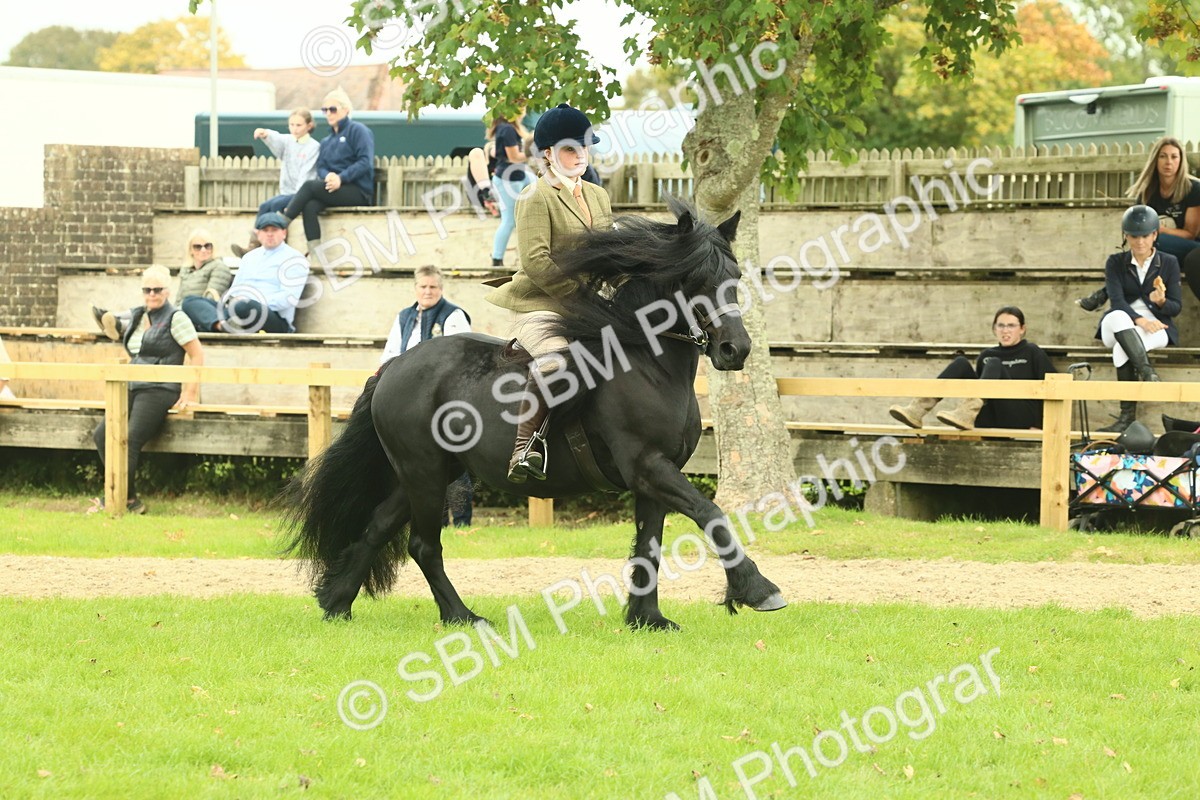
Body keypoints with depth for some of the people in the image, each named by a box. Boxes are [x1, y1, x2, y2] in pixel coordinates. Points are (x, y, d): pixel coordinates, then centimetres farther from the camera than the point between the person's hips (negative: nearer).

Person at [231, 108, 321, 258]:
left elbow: (306, 175, -11)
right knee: (264, 206, -19)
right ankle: (252, 245, -27)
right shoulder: (288, 141, 12)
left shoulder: (314, 147, -4)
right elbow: (276, 140, -11)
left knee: (276, 204, -27)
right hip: (286, 193, 5)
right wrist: (265, 134, -35)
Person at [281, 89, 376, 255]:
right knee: (310, 207, -27)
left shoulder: (357, 131, 2)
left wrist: (341, 178, -21)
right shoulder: (327, 141, 25)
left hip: (359, 192, -6)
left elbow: (365, 162, -10)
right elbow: (321, 167, 14)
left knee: (309, 185, -25)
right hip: (334, 190, 6)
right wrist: (328, 176, -12)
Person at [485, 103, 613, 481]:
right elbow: (535, 261, -16)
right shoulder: (536, 198, -6)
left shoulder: (598, 196, 18)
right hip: (540, 306, -8)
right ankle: (524, 447, -34)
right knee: (554, 357, -36)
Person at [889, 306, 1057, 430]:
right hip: (989, 420, 4)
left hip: (1022, 418, -4)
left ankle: (966, 413, -49)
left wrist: (1039, 424, -7)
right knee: (961, 363, -10)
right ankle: (917, 410, -29)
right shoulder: (986, 355, 18)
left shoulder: (1032, 353, 6)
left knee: (994, 364, -24)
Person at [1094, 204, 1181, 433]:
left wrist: (1161, 302, -22)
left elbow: (1176, 307, 4)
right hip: (1118, 325, 1)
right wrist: (1139, 320, -28)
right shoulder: (1116, 262, 7)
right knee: (1118, 318, -40)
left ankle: (1128, 415, -41)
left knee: (1122, 349, -36)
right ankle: (1147, 372, -54)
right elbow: (1117, 300, -9)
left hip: (1157, 327, -1)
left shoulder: (1169, 263, 8)